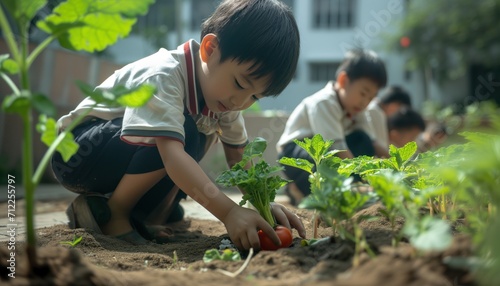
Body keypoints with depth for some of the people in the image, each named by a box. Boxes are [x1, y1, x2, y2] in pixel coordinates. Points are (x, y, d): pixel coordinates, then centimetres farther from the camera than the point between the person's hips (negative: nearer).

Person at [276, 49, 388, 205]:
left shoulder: (355, 106, 0)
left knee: (362, 140, -13)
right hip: (294, 153, -8)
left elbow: (371, 143, -5)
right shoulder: (323, 103, -26)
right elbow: (336, 149, -34)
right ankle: (299, 190, -12)